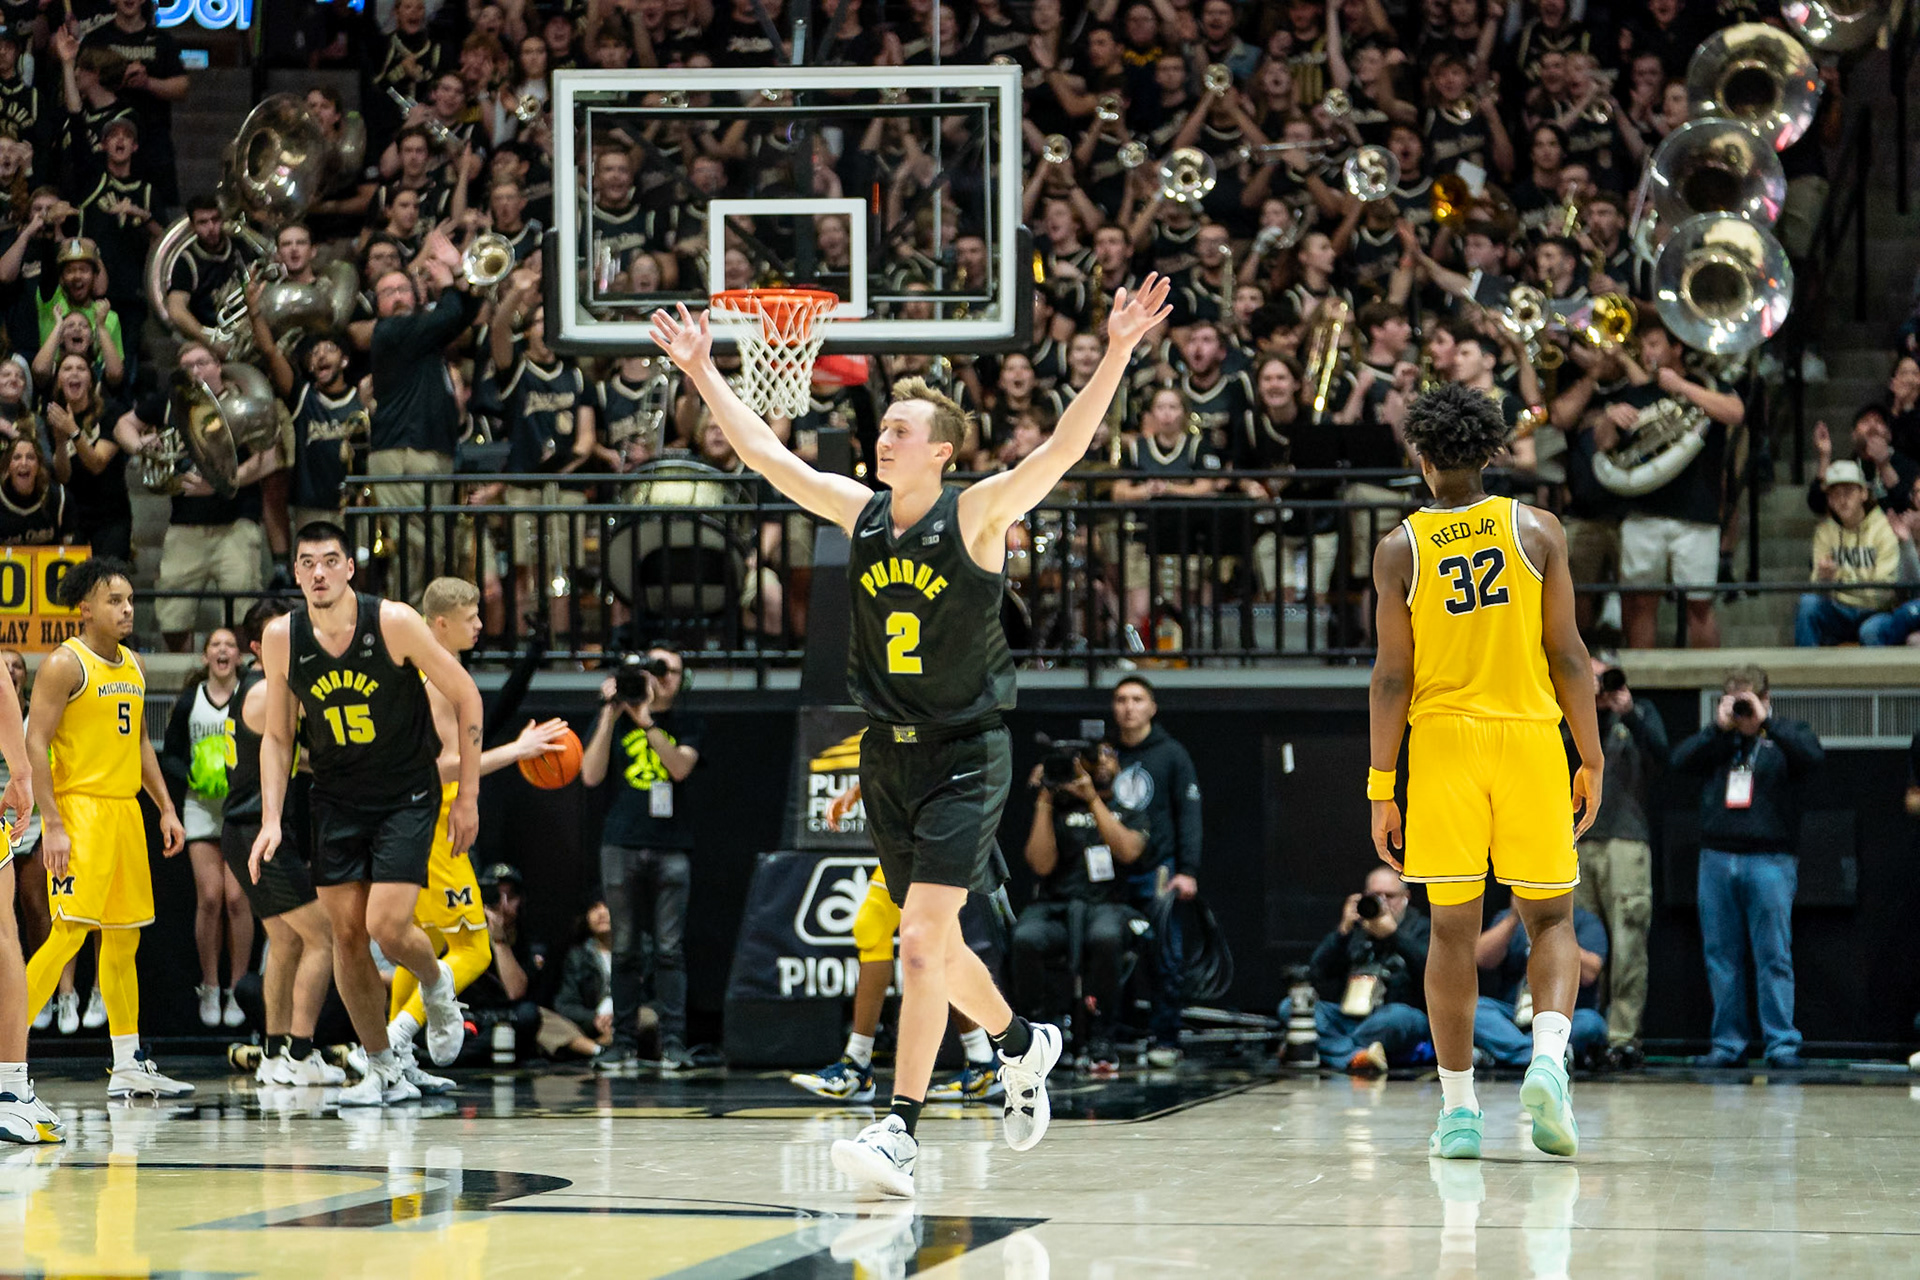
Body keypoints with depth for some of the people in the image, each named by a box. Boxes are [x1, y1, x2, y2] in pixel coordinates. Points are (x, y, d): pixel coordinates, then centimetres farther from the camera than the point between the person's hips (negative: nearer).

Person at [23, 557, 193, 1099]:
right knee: (69, 932, -15)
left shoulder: (133, 666, 15)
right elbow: (35, 745, -13)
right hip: (79, 809, -8)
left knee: (124, 936, 10)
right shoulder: (65, 664, -9)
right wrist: (52, 825, -19)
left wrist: (166, 809, 18)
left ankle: (128, 1065, 16)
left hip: (125, 810, 8)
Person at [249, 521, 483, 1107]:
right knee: (346, 933, 1)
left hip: (406, 795, -4)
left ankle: (437, 985, 20)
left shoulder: (394, 622, -19)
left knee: (387, 927, -15)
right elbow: (276, 736, 4)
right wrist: (271, 820, -6)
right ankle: (384, 1072, 15)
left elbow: (465, 696, -9)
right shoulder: (282, 638, -8)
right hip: (336, 800, 4)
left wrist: (468, 795, -7)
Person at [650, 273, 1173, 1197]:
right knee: (930, 941, 15)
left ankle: (900, 1129, -17)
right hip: (889, 755, 6)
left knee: (924, 937, -15)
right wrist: (702, 373, 14)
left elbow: (1064, 447, -20)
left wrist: (1117, 355, -31)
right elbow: (762, 451, 13)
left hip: (966, 755, -6)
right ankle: (1021, 1045, 40)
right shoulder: (861, 513, 6)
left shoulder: (978, 514, -9)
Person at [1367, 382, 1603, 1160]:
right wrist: (1592, 759, 5)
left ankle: (1458, 1111, 4)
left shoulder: (1401, 550, -1)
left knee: (1453, 929, 5)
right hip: (1529, 738, 0)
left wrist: (1381, 789, 1)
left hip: (1443, 744, 0)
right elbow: (1567, 655, -2)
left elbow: (1392, 676, -3)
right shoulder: (1536, 530, 0)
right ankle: (1548, 1057, -16)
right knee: (1550, 920, 9)